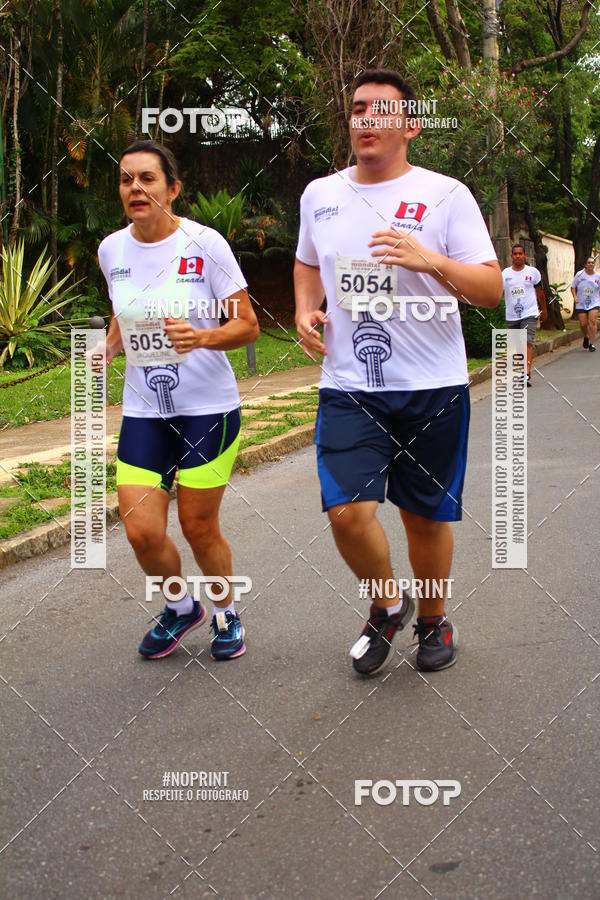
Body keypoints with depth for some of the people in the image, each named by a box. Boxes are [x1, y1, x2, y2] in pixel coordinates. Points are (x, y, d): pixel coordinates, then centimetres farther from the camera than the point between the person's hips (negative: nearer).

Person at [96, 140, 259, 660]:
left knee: (199, 528, 3)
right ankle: (181, 608, 27)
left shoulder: (205, 244, -10)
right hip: (143, 410, 4)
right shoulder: (111, 251, 4)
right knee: (142, 531, -4)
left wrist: (202, 336, -27)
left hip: (209, 408, -4)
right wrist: (107, 350, 1)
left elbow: (247, 325, -8)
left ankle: (227, 614, 33)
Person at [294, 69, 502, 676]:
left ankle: (433, 620, 36)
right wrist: (305, 310, 7)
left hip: (433, 387, -2)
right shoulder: (320, 194, 10)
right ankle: (386, 607, 19)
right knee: (348, 512, -12)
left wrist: (429, 260, -24)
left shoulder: (446, 195, -3)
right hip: (348, 387, 2)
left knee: (425, 516, 8)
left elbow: (490, 290, -7)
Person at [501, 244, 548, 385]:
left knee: (528, 342, -18)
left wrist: (544, 310, 21)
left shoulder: (533, 272, 4)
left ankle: (527, 374, -25)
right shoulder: (505, 273, 4)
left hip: (530, 314, -2)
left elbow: (540, 292, 14)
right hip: (511, 316, 2)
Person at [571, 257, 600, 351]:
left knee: (592, 322, -16)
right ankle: (586, 338, 32)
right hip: (581, 304, 0)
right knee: (583, 324, -1)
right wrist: (575, 297, -9)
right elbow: (573, 287, 4)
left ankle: (591, 344, -10)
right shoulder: (579, 274, -2)